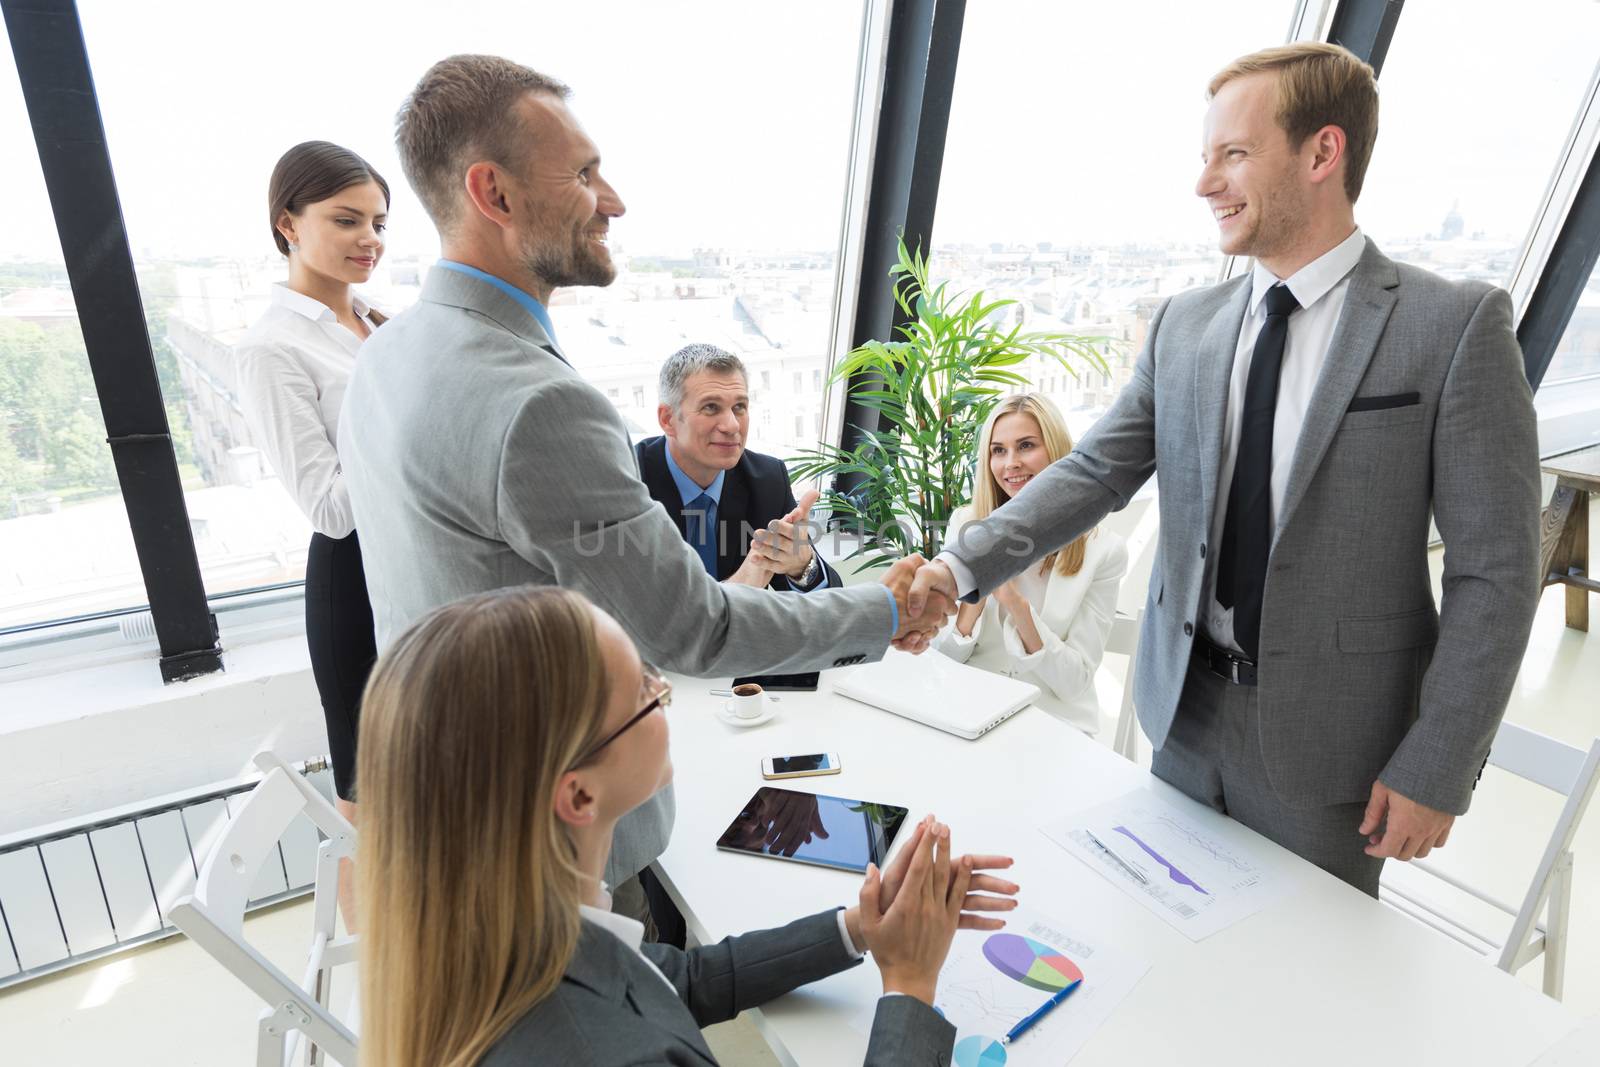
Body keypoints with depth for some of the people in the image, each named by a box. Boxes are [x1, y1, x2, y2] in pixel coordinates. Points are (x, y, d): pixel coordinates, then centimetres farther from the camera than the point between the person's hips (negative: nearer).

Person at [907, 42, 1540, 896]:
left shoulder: (1456, 325, -10)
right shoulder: (1183, 326, 2)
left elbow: (1494, 571, -9)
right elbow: (1096, 471, -1)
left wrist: (1436, 768, -10)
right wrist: (964, 567, -15)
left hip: (1326, 737, -3)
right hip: (1186, 711, 4)